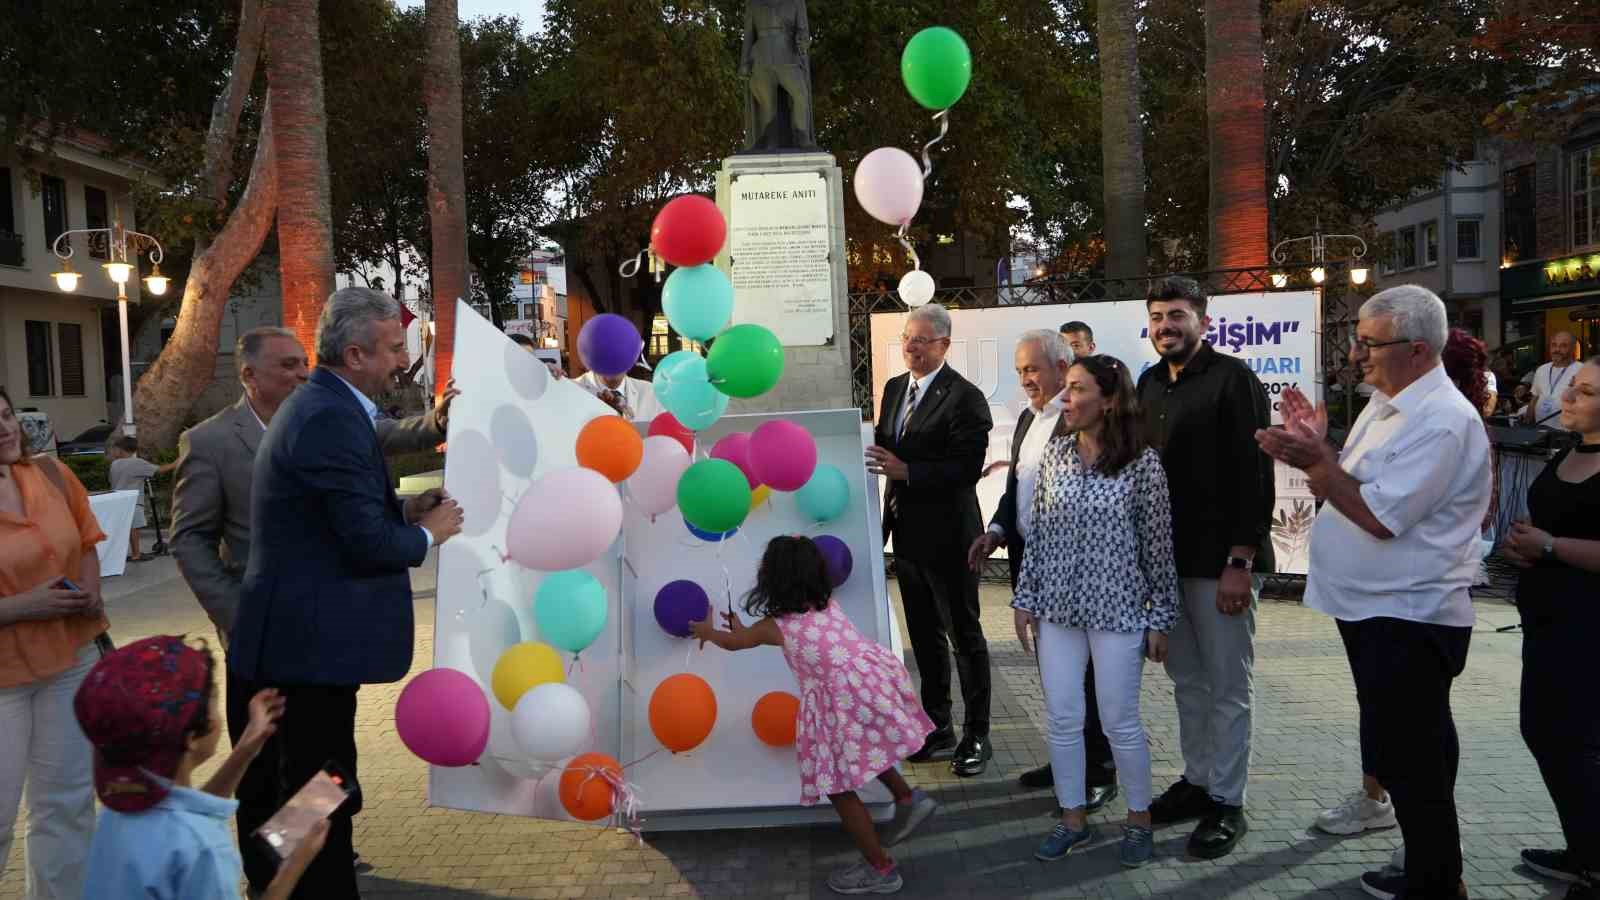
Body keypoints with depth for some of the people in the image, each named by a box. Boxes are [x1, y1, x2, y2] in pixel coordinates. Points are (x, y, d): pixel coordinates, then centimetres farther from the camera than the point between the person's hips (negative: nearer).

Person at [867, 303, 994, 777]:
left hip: (947, 532, -8)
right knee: (924, 633, 16)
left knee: (964, 634, 4)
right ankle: (937, 726, 30)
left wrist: (906, 470, -27)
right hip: (906, 529, 8)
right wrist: (875, 456, -4)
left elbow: (968, 467, -21)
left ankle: (976, 736, 16)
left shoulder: (964, 397, -14)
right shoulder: (894, 388, 10)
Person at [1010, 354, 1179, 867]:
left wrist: (1160, 618, -2)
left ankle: (1139, 820, 27)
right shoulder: (1055, 453, 2)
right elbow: (1039, 532, 7)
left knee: (1120, 722, 6)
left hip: (1117, 610, -4)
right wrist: (1024, 599, 7)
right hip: (1057, 608, 4)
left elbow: (1158, 546, -4)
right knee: (1062, 720, 9)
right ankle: (1072, 819, 25)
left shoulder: (1142, 463, -10)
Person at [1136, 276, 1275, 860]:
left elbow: (1253, 475, -14)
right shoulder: (1149, 384, 12)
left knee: (1227, 686, 4)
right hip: (1167, 558, 7)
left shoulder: (1232, 379, -9)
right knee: (1186, 679, 15)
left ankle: (1227, 803, 14)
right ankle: (1197, 781, 29)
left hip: (1220, 560, -7)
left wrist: (1240, 563, -19)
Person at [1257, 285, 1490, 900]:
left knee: (1406, 758, -1)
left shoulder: (1442, 421, -19)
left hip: (1408, 619, -10)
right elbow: (1348, 490, 13)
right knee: (1419, 752, 19)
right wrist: (1316, 449, -3)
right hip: (1373, 611, 10)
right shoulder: (1385, 405, 12)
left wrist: (1316, 460, -19)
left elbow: (1381, 518, -23)